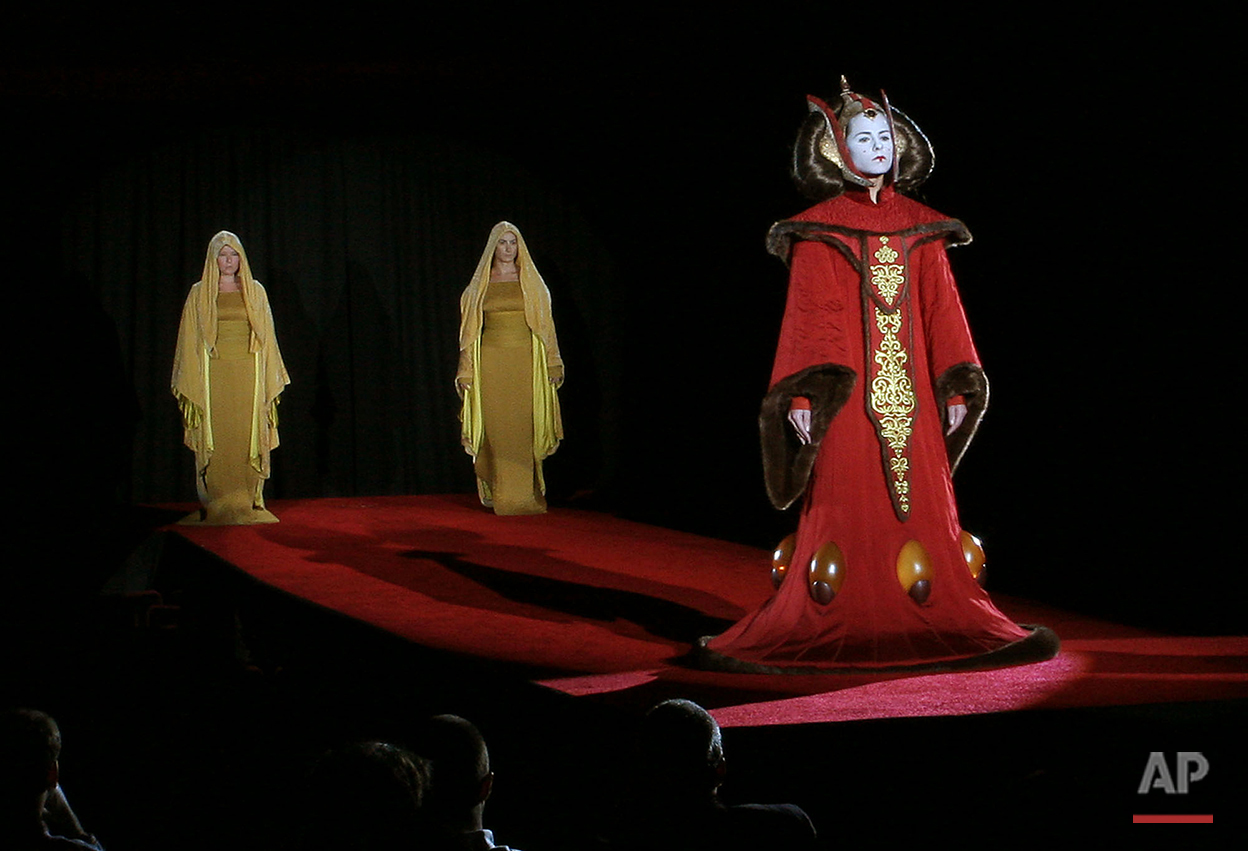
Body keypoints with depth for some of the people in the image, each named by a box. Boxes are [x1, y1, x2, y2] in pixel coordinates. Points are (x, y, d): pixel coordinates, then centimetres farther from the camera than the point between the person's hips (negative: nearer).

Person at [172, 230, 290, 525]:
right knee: (216, 440, -4)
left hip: (248, 376, 1)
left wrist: (270, 380, 6)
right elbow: (191, 340, 7)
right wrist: (191, 384, 0)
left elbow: (266, 336, 12)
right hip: (214, 375, -1)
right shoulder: (200, 294, 7)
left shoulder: (254, 291, 11)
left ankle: (249, 502, 2)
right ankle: (218, 504, -2)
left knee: (248, 438, -2)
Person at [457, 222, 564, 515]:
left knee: (523, 429, -4)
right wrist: (466, 370, 4)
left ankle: (524, 494, 0)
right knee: (496, 428, -5)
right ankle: (499, 493, 0)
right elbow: (470, 329, 10)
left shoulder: (530, 282, 10)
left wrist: (552, 364, 3)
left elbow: (545, 323, 9)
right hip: (491, 361, 0)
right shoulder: (480, 285, 10)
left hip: (525, 362, 0)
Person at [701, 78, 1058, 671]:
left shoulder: (920, 227, 11)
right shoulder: (820, 231, 2)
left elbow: (941, 309, 10)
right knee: (843, 511, -4)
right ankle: (822, 635, 2)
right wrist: (804, 394, -11)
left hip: (911, 392, 3)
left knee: (921, 506, 2)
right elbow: (809, 312, -2)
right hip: (847, 395, -3)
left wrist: (955, 388, 5)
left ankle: (942, 630, 6)